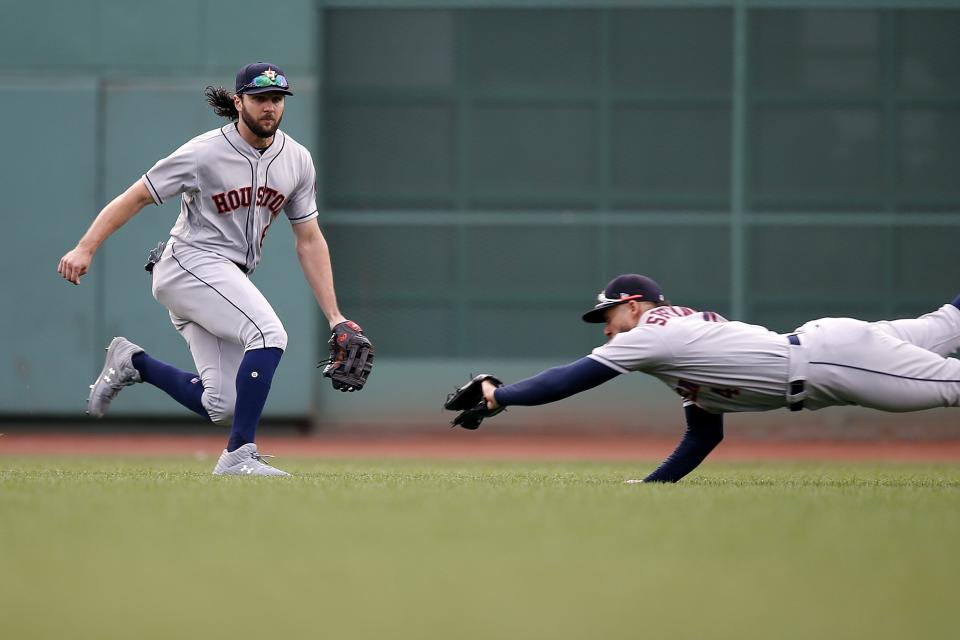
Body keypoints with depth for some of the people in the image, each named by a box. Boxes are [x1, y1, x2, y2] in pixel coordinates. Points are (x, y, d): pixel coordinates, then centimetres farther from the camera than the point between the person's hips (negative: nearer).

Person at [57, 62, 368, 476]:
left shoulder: (297, 161, 5)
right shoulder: (205, 153, -12)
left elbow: (309, 240, 10)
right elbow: (136, 197, -9)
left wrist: (334, 318, 4)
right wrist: (85, 248, -20)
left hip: (231, 280, 7)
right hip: (190, 263, -7)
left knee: (224, 407, -3)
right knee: (270, 333, -28)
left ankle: (133, 363, 18)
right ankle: (238, 455, -25)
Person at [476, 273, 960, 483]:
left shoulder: (652, 331, -8)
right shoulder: (683, 335, 19)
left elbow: (572, 380, -11)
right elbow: (706, 435, 23)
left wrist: (500, 397, -6)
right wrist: (652, 483, 16)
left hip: (829, 357, -8)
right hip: (816, 343, 8)